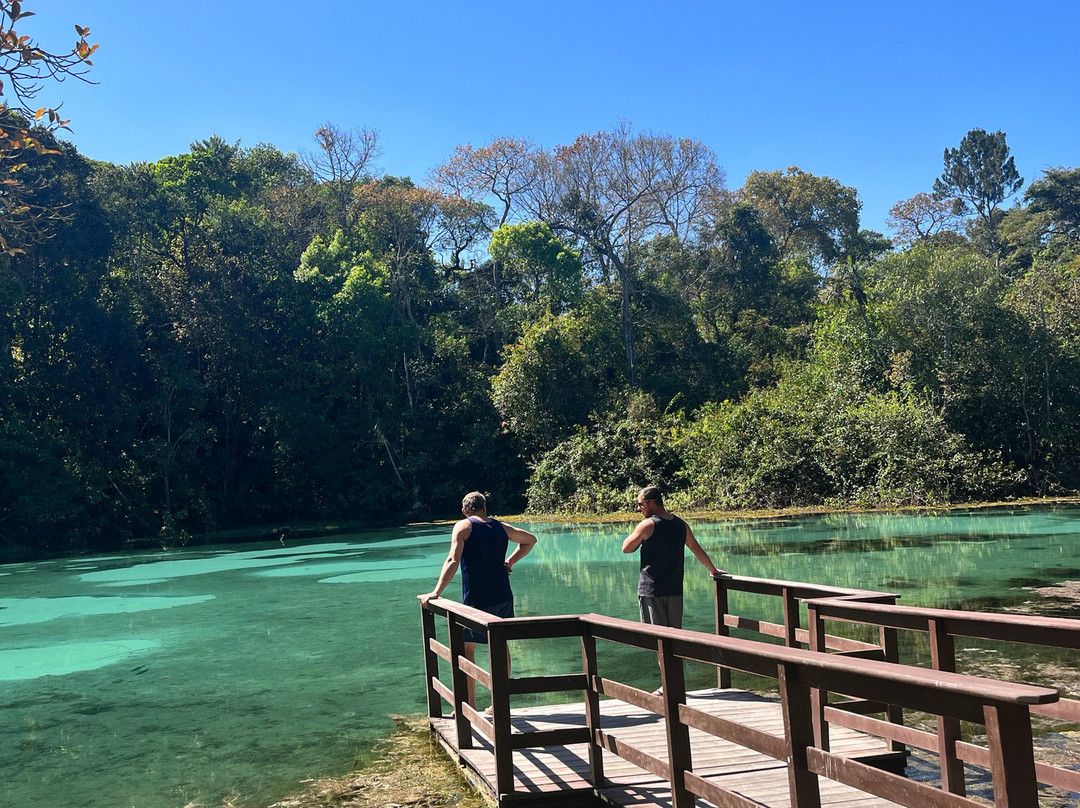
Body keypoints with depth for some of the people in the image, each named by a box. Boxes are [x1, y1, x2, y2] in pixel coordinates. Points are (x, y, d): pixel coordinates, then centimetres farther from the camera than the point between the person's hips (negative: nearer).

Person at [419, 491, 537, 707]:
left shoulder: (463, 527, -6)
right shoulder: (501, 527, 10)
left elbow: (453, 561, -17)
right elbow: (530, 540, 25)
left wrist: (436, 592, -19)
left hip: (476, 600, -5)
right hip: (503, 598, 5)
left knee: (467, 648, 4)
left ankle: (470, 706, 3)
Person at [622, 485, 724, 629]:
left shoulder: (647, 525, -10)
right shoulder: (681, 524, 7)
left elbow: (626, 548, 0)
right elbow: (696, 549, 20)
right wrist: (713, 570, 32)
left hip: (651, 589, -5)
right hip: (675, 589, 5)